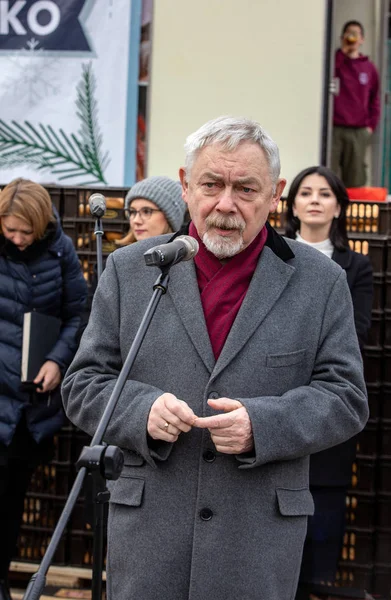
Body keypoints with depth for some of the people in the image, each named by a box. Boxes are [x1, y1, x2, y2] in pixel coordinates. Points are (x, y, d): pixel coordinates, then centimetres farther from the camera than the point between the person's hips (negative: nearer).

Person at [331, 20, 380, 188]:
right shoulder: (333, 60, 6)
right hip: (333, 129, -2)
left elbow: (374, 99, 19)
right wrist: (342, 52, -11)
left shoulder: (368, 67, 13)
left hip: (358, 133, 3)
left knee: (355, 181, 2)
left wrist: (371, 125, 8)